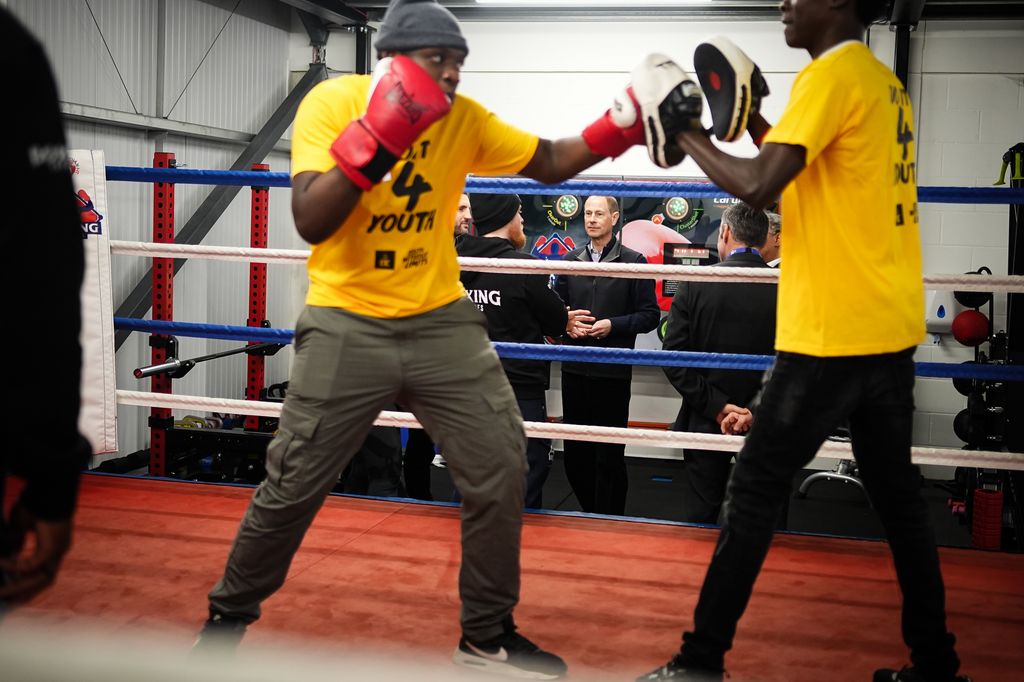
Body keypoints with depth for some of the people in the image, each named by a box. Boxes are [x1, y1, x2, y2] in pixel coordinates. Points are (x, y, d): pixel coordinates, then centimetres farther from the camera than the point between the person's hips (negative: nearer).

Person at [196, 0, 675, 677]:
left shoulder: (465, 119, -3)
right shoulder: (331, 102, -13)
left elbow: (549, 163, 4)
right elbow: (310, 223, -23)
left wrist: (620, 126, -12)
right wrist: (377, 135, -30)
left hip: (442, 320, 4)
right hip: (347, 324, -3)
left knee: (502, 470, 3)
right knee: (293, 485, 4)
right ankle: (229, 617, 28)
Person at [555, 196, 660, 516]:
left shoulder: (633, 262, -2)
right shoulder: (570, 260, 11)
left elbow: (650, 315, -3)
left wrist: (612, 325, -15)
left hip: (613, 371, -4)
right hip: (574, 369, 4)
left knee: (609, 456, 2)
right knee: (575, 453, 9)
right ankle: (589, 513, 26)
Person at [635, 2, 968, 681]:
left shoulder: (830, 74, -12)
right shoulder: (885, 84, 16)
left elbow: (759, 186, -22)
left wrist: (684, 132, -8)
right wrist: (752, 120, 18)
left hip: (832, 334, -9)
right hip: (889, 330, 9)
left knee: (755, 491, -1)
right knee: (898, 495, 15)